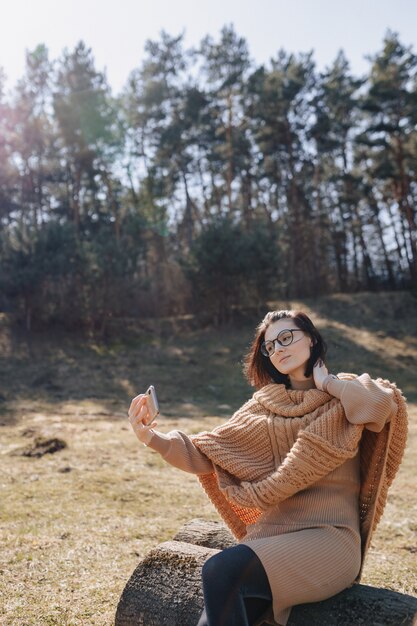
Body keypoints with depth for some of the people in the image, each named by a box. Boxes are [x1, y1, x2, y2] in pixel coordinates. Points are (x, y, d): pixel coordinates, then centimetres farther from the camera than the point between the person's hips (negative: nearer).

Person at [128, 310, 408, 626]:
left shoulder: (347, 395, 5)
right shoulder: (266, 405, 13)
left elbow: (382, 405, -21)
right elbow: (207, 456, 4)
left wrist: (328, 383, -5)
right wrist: (154, 437, -11)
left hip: (329, 536, -3)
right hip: (271, 532, 3)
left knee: (220, 571, -26)